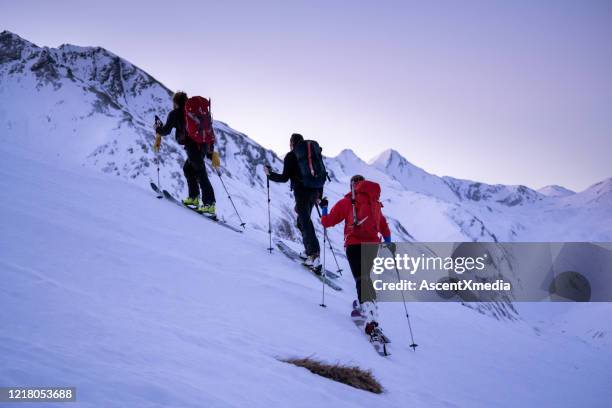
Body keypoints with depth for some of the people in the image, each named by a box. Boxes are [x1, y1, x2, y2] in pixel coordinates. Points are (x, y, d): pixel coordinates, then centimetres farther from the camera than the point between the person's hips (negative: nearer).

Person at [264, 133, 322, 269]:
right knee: (303, 221, 21)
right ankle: (309, 251, 19)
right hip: (314, 192, 7)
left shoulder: (290, 156, -2)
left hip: (302, 193, -6)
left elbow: (285, 178, -5)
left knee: (305, 224, -9)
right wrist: (319, 195, 22)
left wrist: (270, 174, 10)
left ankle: (315, 255, -20)